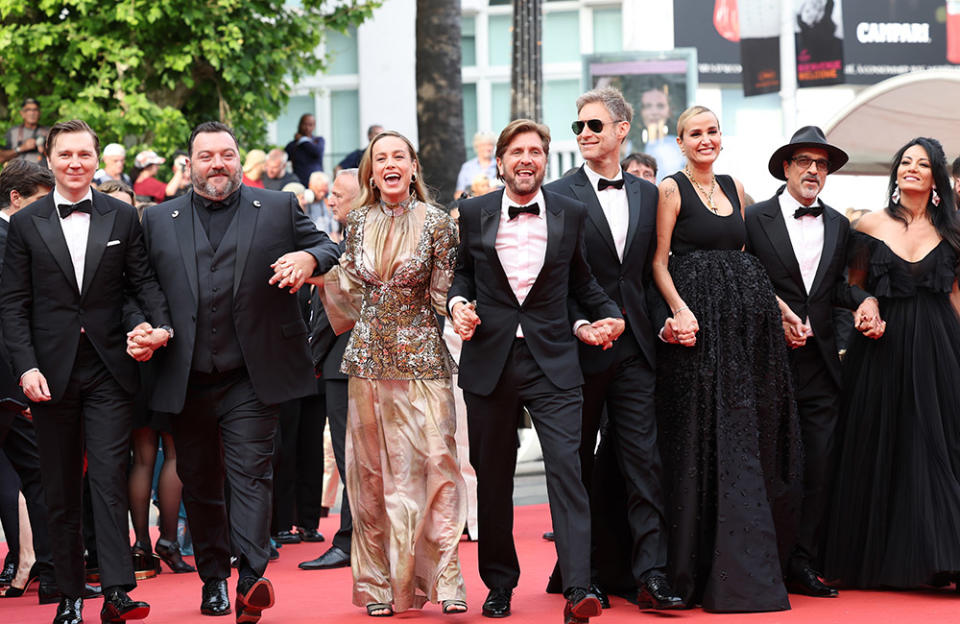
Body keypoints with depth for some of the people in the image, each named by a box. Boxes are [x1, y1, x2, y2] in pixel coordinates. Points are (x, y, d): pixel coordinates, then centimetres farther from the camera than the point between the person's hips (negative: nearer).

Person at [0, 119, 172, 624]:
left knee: (109, 478, -8)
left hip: (109, 369, -1)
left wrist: (160, 323, -13)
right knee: (60, 488, 5)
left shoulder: (123, 218, 7)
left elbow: (144, 280, 7)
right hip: (52, 372, 1)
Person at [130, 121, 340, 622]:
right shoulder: (158, 220, 11)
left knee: (250, 475, -12)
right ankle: (213, 580, 24)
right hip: (185, 382, 3)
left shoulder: (279, 209, 7)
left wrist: (309, 257, -14)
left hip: (251, 379, -2)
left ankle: (250, 581, -21)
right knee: (199, 485, 10)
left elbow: (330, 249, 9)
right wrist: (142, 329, -7)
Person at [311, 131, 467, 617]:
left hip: (421, 357, -3)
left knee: (432, 463, -8)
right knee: (372, 471, 5)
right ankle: (379, 583, 13)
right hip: (368, 359, 4)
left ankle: (443, 579, -4)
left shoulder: (436, 223, -2)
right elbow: (350, 291, 14)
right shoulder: (359, 223, 8)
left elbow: (443, 295, 1)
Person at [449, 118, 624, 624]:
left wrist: (610, 315, 3)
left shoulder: (571, 214, 6)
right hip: (489, 360, 1)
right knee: (492, 478, 8)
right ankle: (500, 583, 22)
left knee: (566, 468, -14)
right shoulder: (473, 213, 5)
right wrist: (459, 304, -3)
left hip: (552, 362, -1)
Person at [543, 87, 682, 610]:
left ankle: (650, 576, -4)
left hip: (635, 348, 3)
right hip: (581, 349, -3)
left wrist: (655, 324, 2)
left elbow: (650, 270, 15)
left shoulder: (647, 195, 11)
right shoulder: (558, 196, -2)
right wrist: (580, 326, -15)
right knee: (580, 465, 6)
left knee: (644, 460, -3)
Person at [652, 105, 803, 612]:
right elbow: (659, 262, -5)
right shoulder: (671, 190, -1)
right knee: (708, 437, -4)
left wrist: (780, 305, 12)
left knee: (749, 433, 6)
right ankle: (719, 572, 0)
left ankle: (749, 563, 15)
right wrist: (680, 310, -18)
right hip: (700, 320, -6)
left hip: (747, 319, 6)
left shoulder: (733, 188, 16)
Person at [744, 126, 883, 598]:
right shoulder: (754, 219, 0)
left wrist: (864, 300, 0)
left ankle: (802, 564, 7)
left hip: (821, 363, 4)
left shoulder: (838, 226, 15)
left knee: (818, 468, 1)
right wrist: (775, 311, -12)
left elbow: (835, 286, 19)